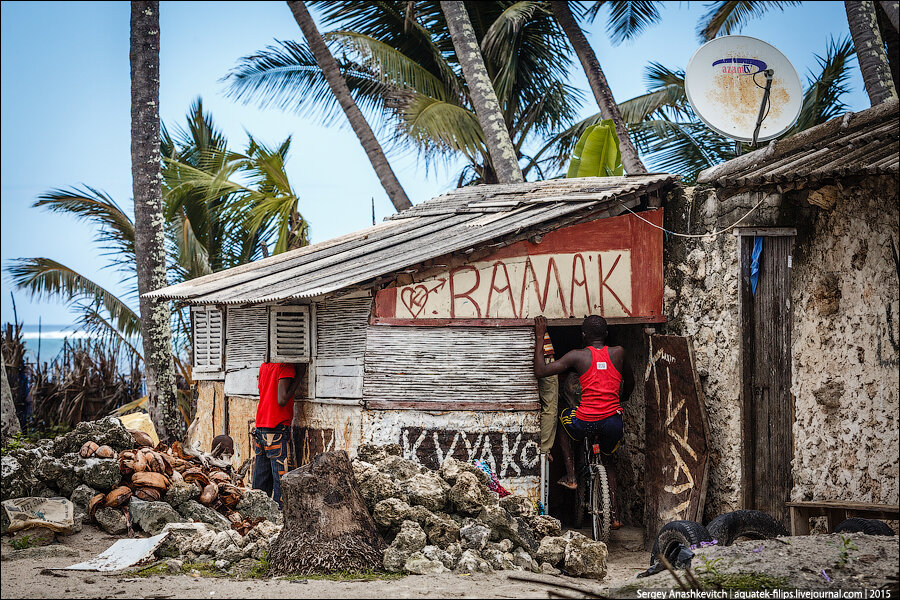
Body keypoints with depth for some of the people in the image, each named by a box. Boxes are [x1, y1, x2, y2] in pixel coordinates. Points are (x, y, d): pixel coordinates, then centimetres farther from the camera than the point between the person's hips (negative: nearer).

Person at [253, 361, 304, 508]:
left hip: (260, 428, 8)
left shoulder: (263, 366, 14)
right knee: (282, 479, -5)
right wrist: (299, 376, -10)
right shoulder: (286, 365, -11)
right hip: (278, 429, -8)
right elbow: (282, 400, -17)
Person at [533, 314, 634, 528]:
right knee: (607, 462, 31)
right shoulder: (618, 353, 8)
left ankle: (571, 476, 27)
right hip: (613, 422, 3)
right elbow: (630, 384, 24)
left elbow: (540, 371, -3)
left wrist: (540, 338, 6)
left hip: (585, 422, -3)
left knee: (564, 417, 33)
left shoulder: (577, 356, -1)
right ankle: (614, 515, 22)